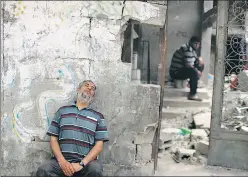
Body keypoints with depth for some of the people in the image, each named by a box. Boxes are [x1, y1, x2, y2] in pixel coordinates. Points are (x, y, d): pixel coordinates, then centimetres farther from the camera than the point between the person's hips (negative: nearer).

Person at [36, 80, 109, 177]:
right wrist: (62, 161, -7)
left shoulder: (98, 117, 12)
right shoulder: (62, 111, 15)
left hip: (86, 161, 0)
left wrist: (82, 164, -12)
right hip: (62, 159, 0)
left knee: (95, 169, -32)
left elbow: (99, 145, 4)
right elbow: (53, 139, 9)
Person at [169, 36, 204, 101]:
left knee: (201, 65, 13)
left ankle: (192, 83, 11)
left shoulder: (192, 49, 13)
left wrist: (199, 60, -6)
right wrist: (197, 71, -11)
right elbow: (189, 65, -25)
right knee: (194, 71, -35)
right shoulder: (188, 49, -19)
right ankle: (192, 95, -30)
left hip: (182, 70, 10)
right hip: (175, 73, -10)